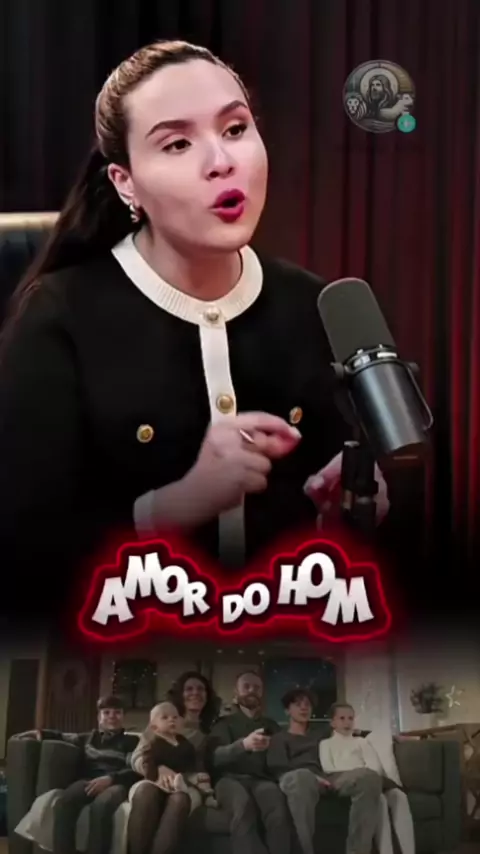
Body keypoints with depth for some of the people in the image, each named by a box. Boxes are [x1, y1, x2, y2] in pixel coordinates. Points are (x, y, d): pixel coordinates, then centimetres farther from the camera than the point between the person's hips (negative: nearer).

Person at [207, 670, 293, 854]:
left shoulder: (271, 725, 29)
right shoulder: (224, 723, 20)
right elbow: (216, 757, -1)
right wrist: (243, 744, -21)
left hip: (262, 779, 2)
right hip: (231, 778, -1)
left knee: (278, 807, -37)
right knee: (243, 805, -40)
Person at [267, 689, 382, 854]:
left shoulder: (318, 737, 39)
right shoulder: (279, 738, 23)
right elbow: (279, 769, 5)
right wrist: (313, 777, -11)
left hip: (325, 777, 4)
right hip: (295, 777, -4)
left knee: (368, 776, -28)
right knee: (302, 776, -45)